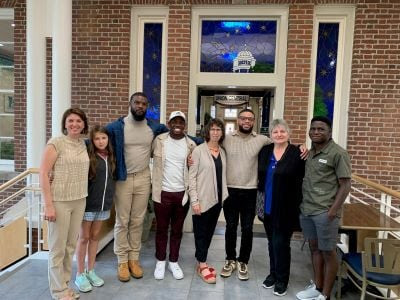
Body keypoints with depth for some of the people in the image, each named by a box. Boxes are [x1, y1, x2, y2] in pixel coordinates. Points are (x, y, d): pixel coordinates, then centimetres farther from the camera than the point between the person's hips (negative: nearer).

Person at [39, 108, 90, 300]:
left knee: (71, 245, 15)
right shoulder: (56, 143, -9)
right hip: (59, 201, -6)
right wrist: (48, 205, -16)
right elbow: (43, 173, -12)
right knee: (58, 247, 7)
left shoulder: (83, 144, 8)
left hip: (79, 201, 6)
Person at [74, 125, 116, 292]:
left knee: (95, 236, 14)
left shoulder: (111, 157, 2)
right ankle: (80, 274, 21)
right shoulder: (88, 156, -12)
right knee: (84, 237, 7)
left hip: (104, 204, 4)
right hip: (88, 203, -4)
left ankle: (90, 271, 28)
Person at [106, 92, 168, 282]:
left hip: (143, 179, 2)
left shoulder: (155, 128, 2)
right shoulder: (116, 127, -6)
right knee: (122, 222, 6)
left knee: (137, 221, 11)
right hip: (123, 179, -2)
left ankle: (134, 259, 26)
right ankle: (122, 261, 21)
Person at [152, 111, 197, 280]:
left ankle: (174, 262, 30)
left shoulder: (191, 144, 1)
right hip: (162, 192, -1)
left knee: (177, 230, 14)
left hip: (182, 193, 1)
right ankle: (160, 261, 29)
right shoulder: (159, 140, -3)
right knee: (161, 229, 12)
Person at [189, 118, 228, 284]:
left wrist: (224, 195, 7)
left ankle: (201, 262, 29)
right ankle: (203, 266, 19)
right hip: (202, 199, -5)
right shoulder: (199, 150, -8)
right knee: (201, 232, 5)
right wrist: (194, 200, -15)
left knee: (209, 232, 14)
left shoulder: (223, 152, 8)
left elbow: (223, 175, 13)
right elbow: (192, 176, -10)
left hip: (217, 199, 6)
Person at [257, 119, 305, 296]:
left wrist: (298, 205, -12)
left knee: (281, 243, 4)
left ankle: (282, 279, 24)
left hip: (286, 208, -5)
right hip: (267, 206, 5)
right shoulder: (264, 151, 4)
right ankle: (273, 273, 35)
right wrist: (259, 200, 11)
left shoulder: (297, 153, -11)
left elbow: (301, 181, -10)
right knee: (272, 242, 17)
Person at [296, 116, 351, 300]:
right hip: (306, 210, 6)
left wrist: (333, 210, -16)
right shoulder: (309, 152, 11)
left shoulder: (338, 153, -8)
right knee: (314, 248, 16)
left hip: (325, 212, -6)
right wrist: (301, 203, 11)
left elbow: (345, 185, -10)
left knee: (328, 252, 7)